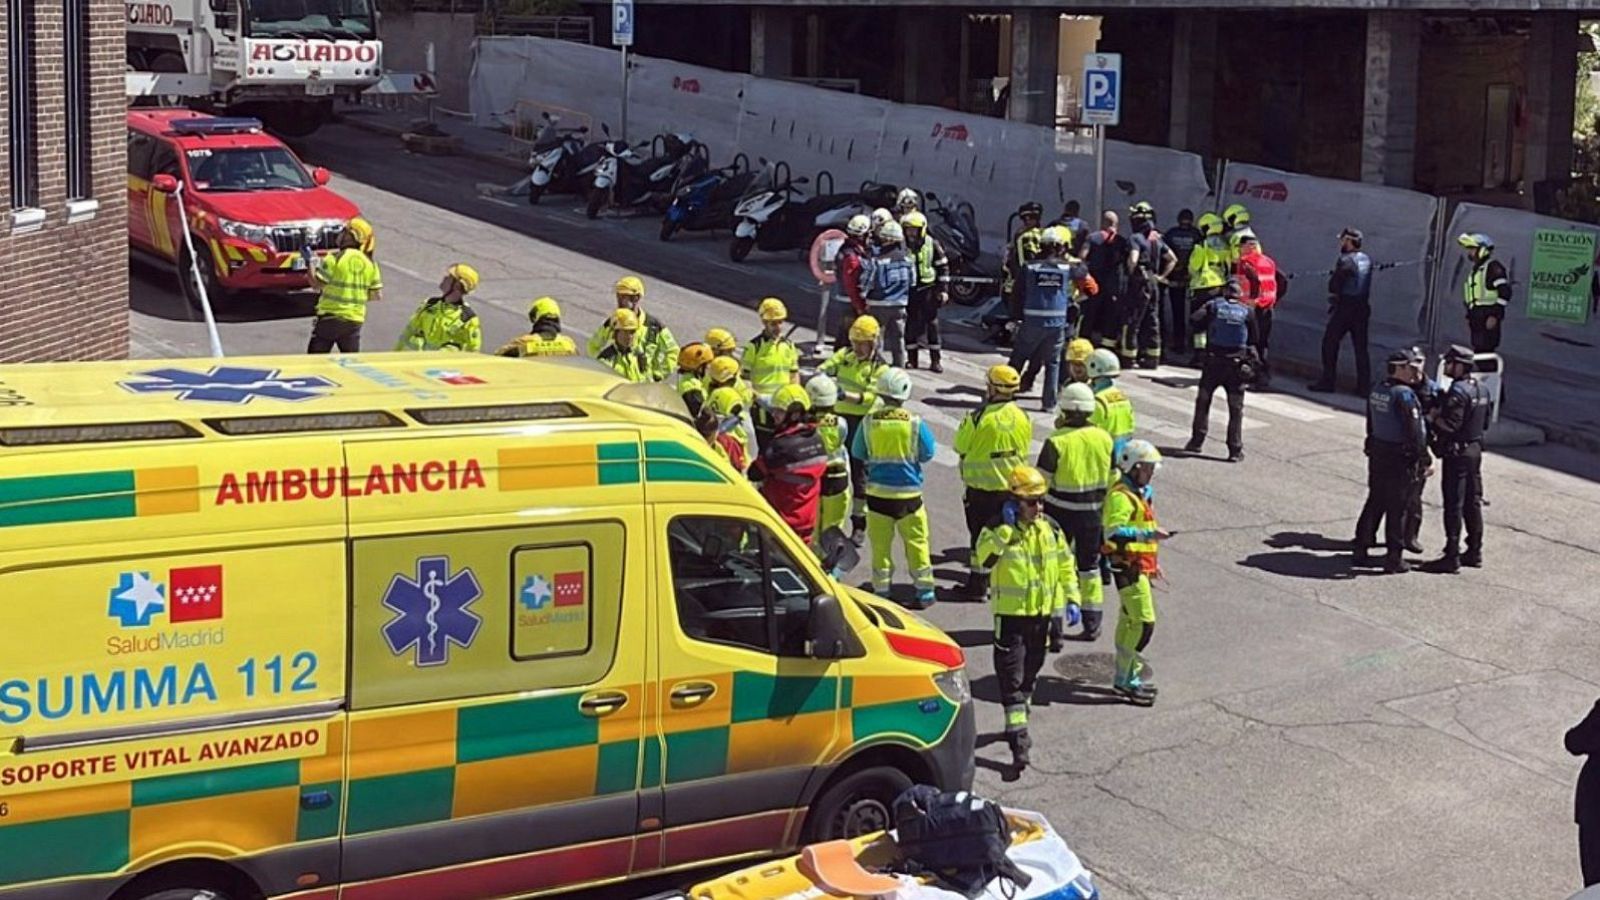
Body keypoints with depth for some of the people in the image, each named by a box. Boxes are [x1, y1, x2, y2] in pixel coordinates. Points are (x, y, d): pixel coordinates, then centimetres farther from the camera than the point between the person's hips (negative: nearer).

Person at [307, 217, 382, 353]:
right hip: (355, 320, 4)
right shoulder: (370, 264, 3)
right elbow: (377, 295, 5)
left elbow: (317, 284, -12)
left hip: (331, 317, -4)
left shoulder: (334, 259, -13)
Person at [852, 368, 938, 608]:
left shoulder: (869, 422, -8)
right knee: (916, 542, 11)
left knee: (880, 544, 10)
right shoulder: (915, 423, -12)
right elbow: (927, 454, -1)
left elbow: (858, 453, 3)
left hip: (878, 492, 1)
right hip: (908, 492, -1)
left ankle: (881, 591, 13)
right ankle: (924, 591, 17)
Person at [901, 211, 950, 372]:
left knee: (932, 323, 0)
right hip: (908, 290, 2)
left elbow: (943, 267, 3)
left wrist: (944, 289, -1)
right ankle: (912, 358, 14)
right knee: (910, 324, 4)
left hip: (928, 289, -2)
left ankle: (936, 360, 5)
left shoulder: (932, 244, -3)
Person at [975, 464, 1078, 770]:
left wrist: (1071, 598, 6)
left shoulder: (1050, 529, 4)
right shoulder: (998, 529, -10)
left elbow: (1065, 564, 13)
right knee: (1011, 677, -9)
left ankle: (1018, 723, 36)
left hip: (1042, 614, 5)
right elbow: (984, 557, -27)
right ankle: (1019, 737, -10)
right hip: (1011, 615, -5)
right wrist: (1005, 528, -30)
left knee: (1029, 674, 18)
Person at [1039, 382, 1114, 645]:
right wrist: (1102, 503, 18)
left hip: (1060, 512, -4)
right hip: (1092, 512, 4)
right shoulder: (1104, 438, -2)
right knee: (1089, 565, 20)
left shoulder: (1057, 441, -17)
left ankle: (1053, 630, -2)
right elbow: (1111, 479, 7)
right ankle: (1092, 623, 29)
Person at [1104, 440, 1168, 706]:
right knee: (1144, 622, -12)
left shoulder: (1142, 492, 14)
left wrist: (1153, 562, 27)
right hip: (1127, 566, -10)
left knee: (1129, 620, 16)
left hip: (1140, 565, 10)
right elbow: (1115, 532, -31)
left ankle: (1126, 676, 25)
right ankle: (1125, 679, -6)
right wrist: (1149, 535, -35)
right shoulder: (1121, 496, -19)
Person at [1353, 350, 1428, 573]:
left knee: (1374, 502, 17)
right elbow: (1414, 431, -21)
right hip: (1400, 458, -8)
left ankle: (1361, 549, 21)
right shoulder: (1404, 394, -19)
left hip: (1377, 453, 8)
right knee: (1397, 508, 0)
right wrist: (1423, 459, -15)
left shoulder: (1376, 391, 6)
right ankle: (1394, 558, 5)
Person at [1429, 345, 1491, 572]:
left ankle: (1452, 557, -3)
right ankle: (1475, 552, 22)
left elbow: (1450, 425, -26)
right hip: (1475, 449, 9)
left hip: (1457, 453, -9)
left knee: (1453, 506, -5)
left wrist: (1435, 417, -7)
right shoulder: (1482, 389, 9)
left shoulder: (1458, 392, -20)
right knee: (1472, 503, 15)